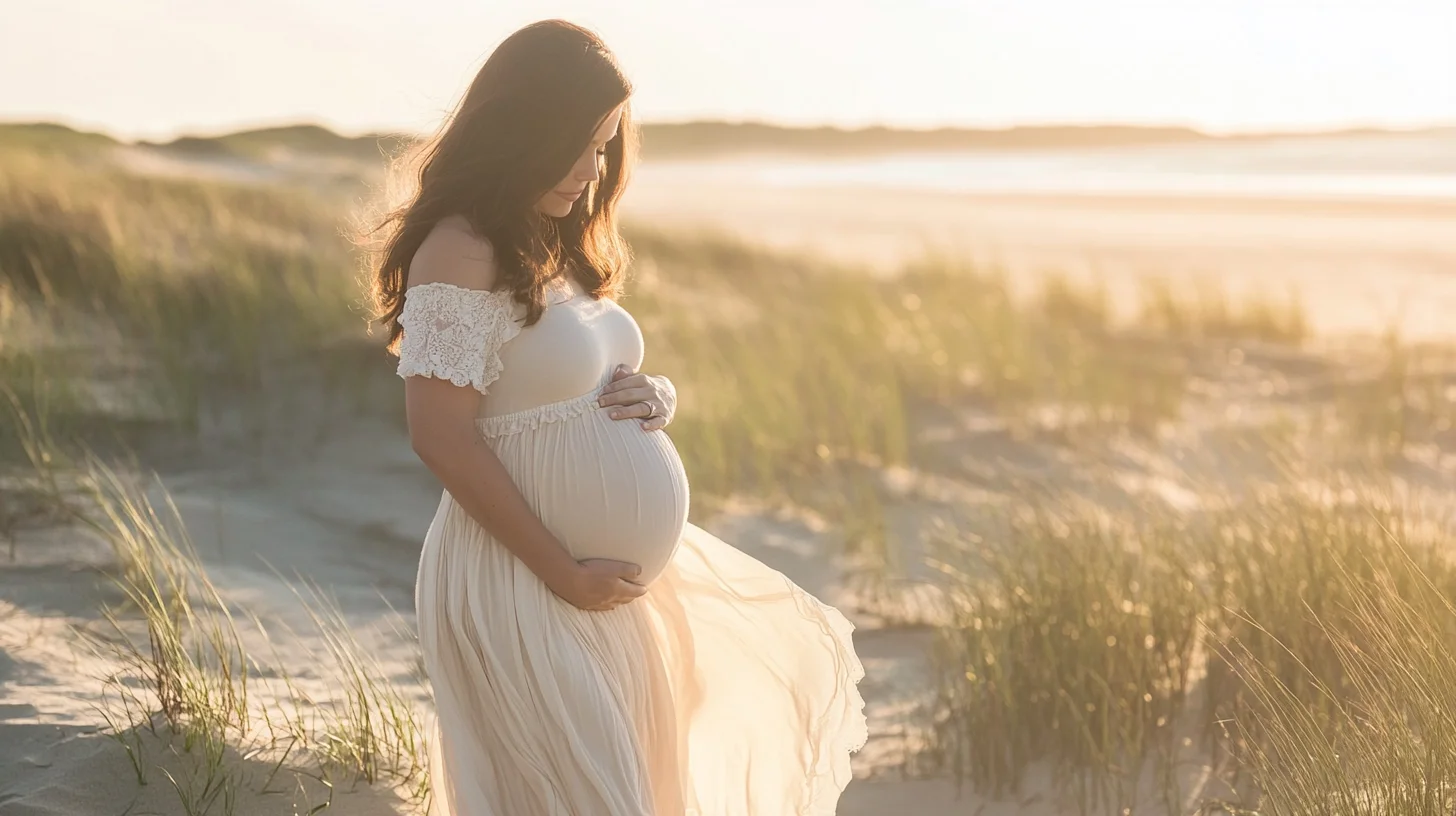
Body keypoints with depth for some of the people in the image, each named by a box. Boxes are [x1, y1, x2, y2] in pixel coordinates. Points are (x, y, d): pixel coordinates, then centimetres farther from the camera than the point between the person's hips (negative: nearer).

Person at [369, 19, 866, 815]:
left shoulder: (556, 248, 12)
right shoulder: (462, 255, -17)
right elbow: (442, 438, -22)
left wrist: (655, 394, -2)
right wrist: (563, 571, -19)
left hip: (613, 573, 9)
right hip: (526, 584, -9)